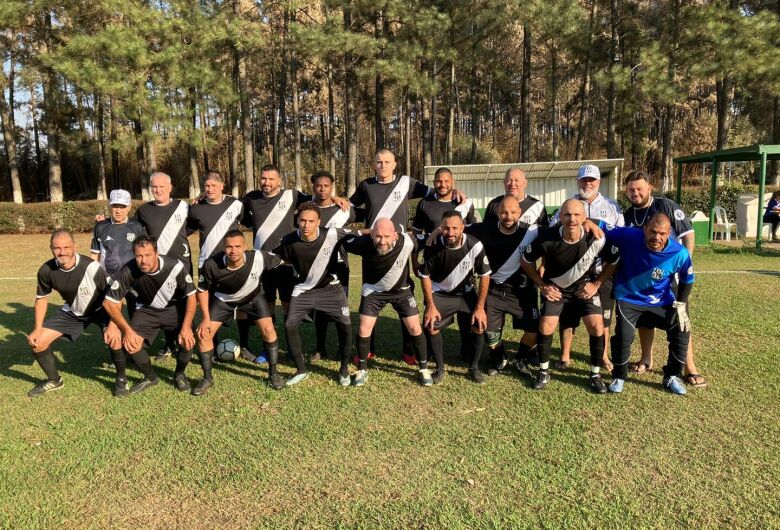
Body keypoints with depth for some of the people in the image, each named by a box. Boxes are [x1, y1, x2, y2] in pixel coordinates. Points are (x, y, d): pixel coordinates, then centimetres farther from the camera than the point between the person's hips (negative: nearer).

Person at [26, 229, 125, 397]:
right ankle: (54, 380, 25)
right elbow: (42, 298, 0)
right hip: (71, 312, 5)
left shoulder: (92, 268, -33)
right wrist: (37, 329, -5)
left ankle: (121, 377, -2)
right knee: (36, 341, -2)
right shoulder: (46, 270, -20)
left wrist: (113, 324, -31)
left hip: (100, 309, -4)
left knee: (114, 338, -31)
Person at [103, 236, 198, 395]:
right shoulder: (128, 271, -25)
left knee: (188, 339, -23)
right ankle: (150, 377, 13)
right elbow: (109, 302, -15)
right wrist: (127, 329, -21)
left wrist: (186, 327, -24)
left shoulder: (175, 266, -28)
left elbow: (191, 296, -15)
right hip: (146, 310, 2)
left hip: (175, 308, -1)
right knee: (130, 344, -18)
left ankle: (179, 374, 10)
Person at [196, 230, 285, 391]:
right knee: (203, 334, -7)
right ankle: (207, 379, 14)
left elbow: (281, 262, -14)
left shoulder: (259, 257, -36)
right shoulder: (211, 265, -33)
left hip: (253, 297, 0)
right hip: (223, 300, 1)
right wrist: (206, 318, -14)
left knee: (268, 330, -14)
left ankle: (273, 374, 7)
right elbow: (202, 289, -13)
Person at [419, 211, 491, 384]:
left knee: (479, 326, -14)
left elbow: (485, 276, -11)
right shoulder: (433, 246, -23)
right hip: (440, 293, 0)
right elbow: (426, 276, -9)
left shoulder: (475, 246, -24)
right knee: (431, 327, -16)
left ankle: (474, 367, 9)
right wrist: (431, 306, -14)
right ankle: (440, 368, 6)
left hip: (466, 293, 1)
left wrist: (480, 307, -13)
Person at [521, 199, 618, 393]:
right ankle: (544, 372, 14)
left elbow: (613, 262, -4)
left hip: (584, 287, 1)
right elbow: (527, 261, -7)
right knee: (546, 327, -9)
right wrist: (542, 285, -9)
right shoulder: (547, 237, -25)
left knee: (596, 327, -11)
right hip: (554, 288, 0)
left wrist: (596, 284, -9)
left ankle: (596, 374, 10)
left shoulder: (597, 239, -24)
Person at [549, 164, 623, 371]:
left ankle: (604, 356, 25)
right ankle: (565, 356, 17)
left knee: (603, 316, 9)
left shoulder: (612, 207, 9)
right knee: (567, 314, 5)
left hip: (603, 271, 1)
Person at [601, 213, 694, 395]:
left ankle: (672, 377, 22)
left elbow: (687, 280, -1)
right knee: (623, 335, -20)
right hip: (629, 299, -2)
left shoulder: (679, 253, -20)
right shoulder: (629, 236, -26)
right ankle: (619, 377, 8)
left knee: (682, 330, -2)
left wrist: (680, 306, -2)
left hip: (661, 302, 3)